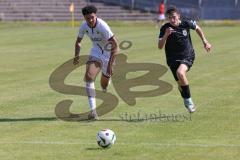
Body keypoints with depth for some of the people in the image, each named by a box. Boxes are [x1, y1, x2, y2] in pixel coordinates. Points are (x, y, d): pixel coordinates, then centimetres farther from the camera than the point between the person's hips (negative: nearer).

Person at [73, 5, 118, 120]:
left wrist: (110, 64, -33)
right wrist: (76, 55, -6)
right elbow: (78, 41, 10)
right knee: (88, 76, -23)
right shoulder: (84, 26, -10)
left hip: (108, 53, -3)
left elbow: (115, 46, -29)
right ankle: (92, 110, -26)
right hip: (96, 52, 3)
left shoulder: (103, 26, -28)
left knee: (104, 85, 7)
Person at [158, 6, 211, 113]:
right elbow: (160, 46, -16)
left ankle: (188, 100, -16)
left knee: (180, 72, -30)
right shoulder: (165, 28, -12)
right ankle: (188, 102, 34)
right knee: (180, 83, 4)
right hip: (173, 59, 2)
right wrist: (166, 35, -31)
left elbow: (197, 28, 12)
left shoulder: (186, 24, -10)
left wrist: (205, 42, 13)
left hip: (188, 56, -2)